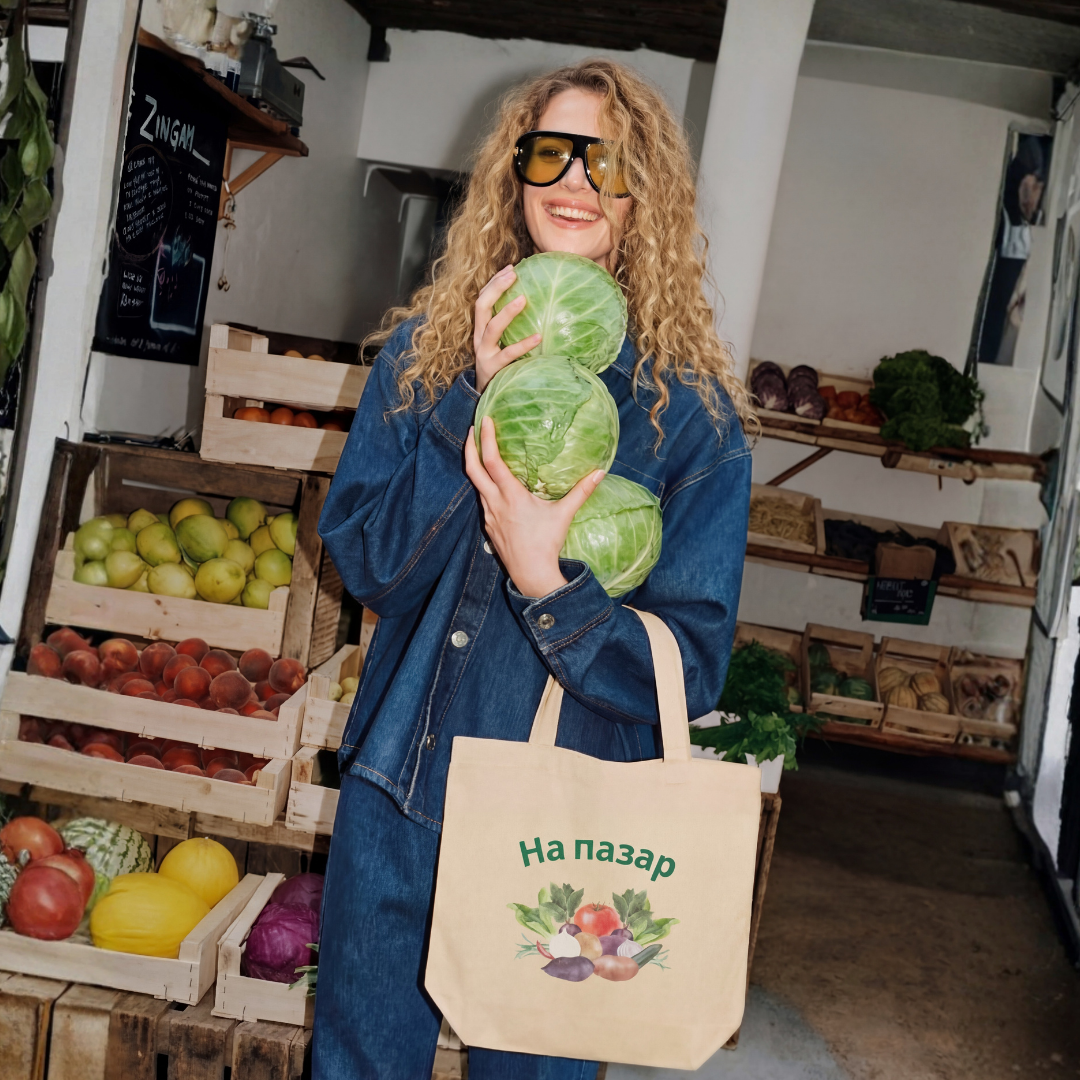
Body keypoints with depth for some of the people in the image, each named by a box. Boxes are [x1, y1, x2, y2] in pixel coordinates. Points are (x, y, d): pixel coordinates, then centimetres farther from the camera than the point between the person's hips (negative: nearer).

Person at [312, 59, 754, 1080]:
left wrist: (546, 582, -27)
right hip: (396, 800, 3)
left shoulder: (692, 407, -9)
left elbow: (690, 669, -11)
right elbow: (362, 561, -7)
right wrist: (484, 409, -18)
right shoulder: (424, 348, 0)